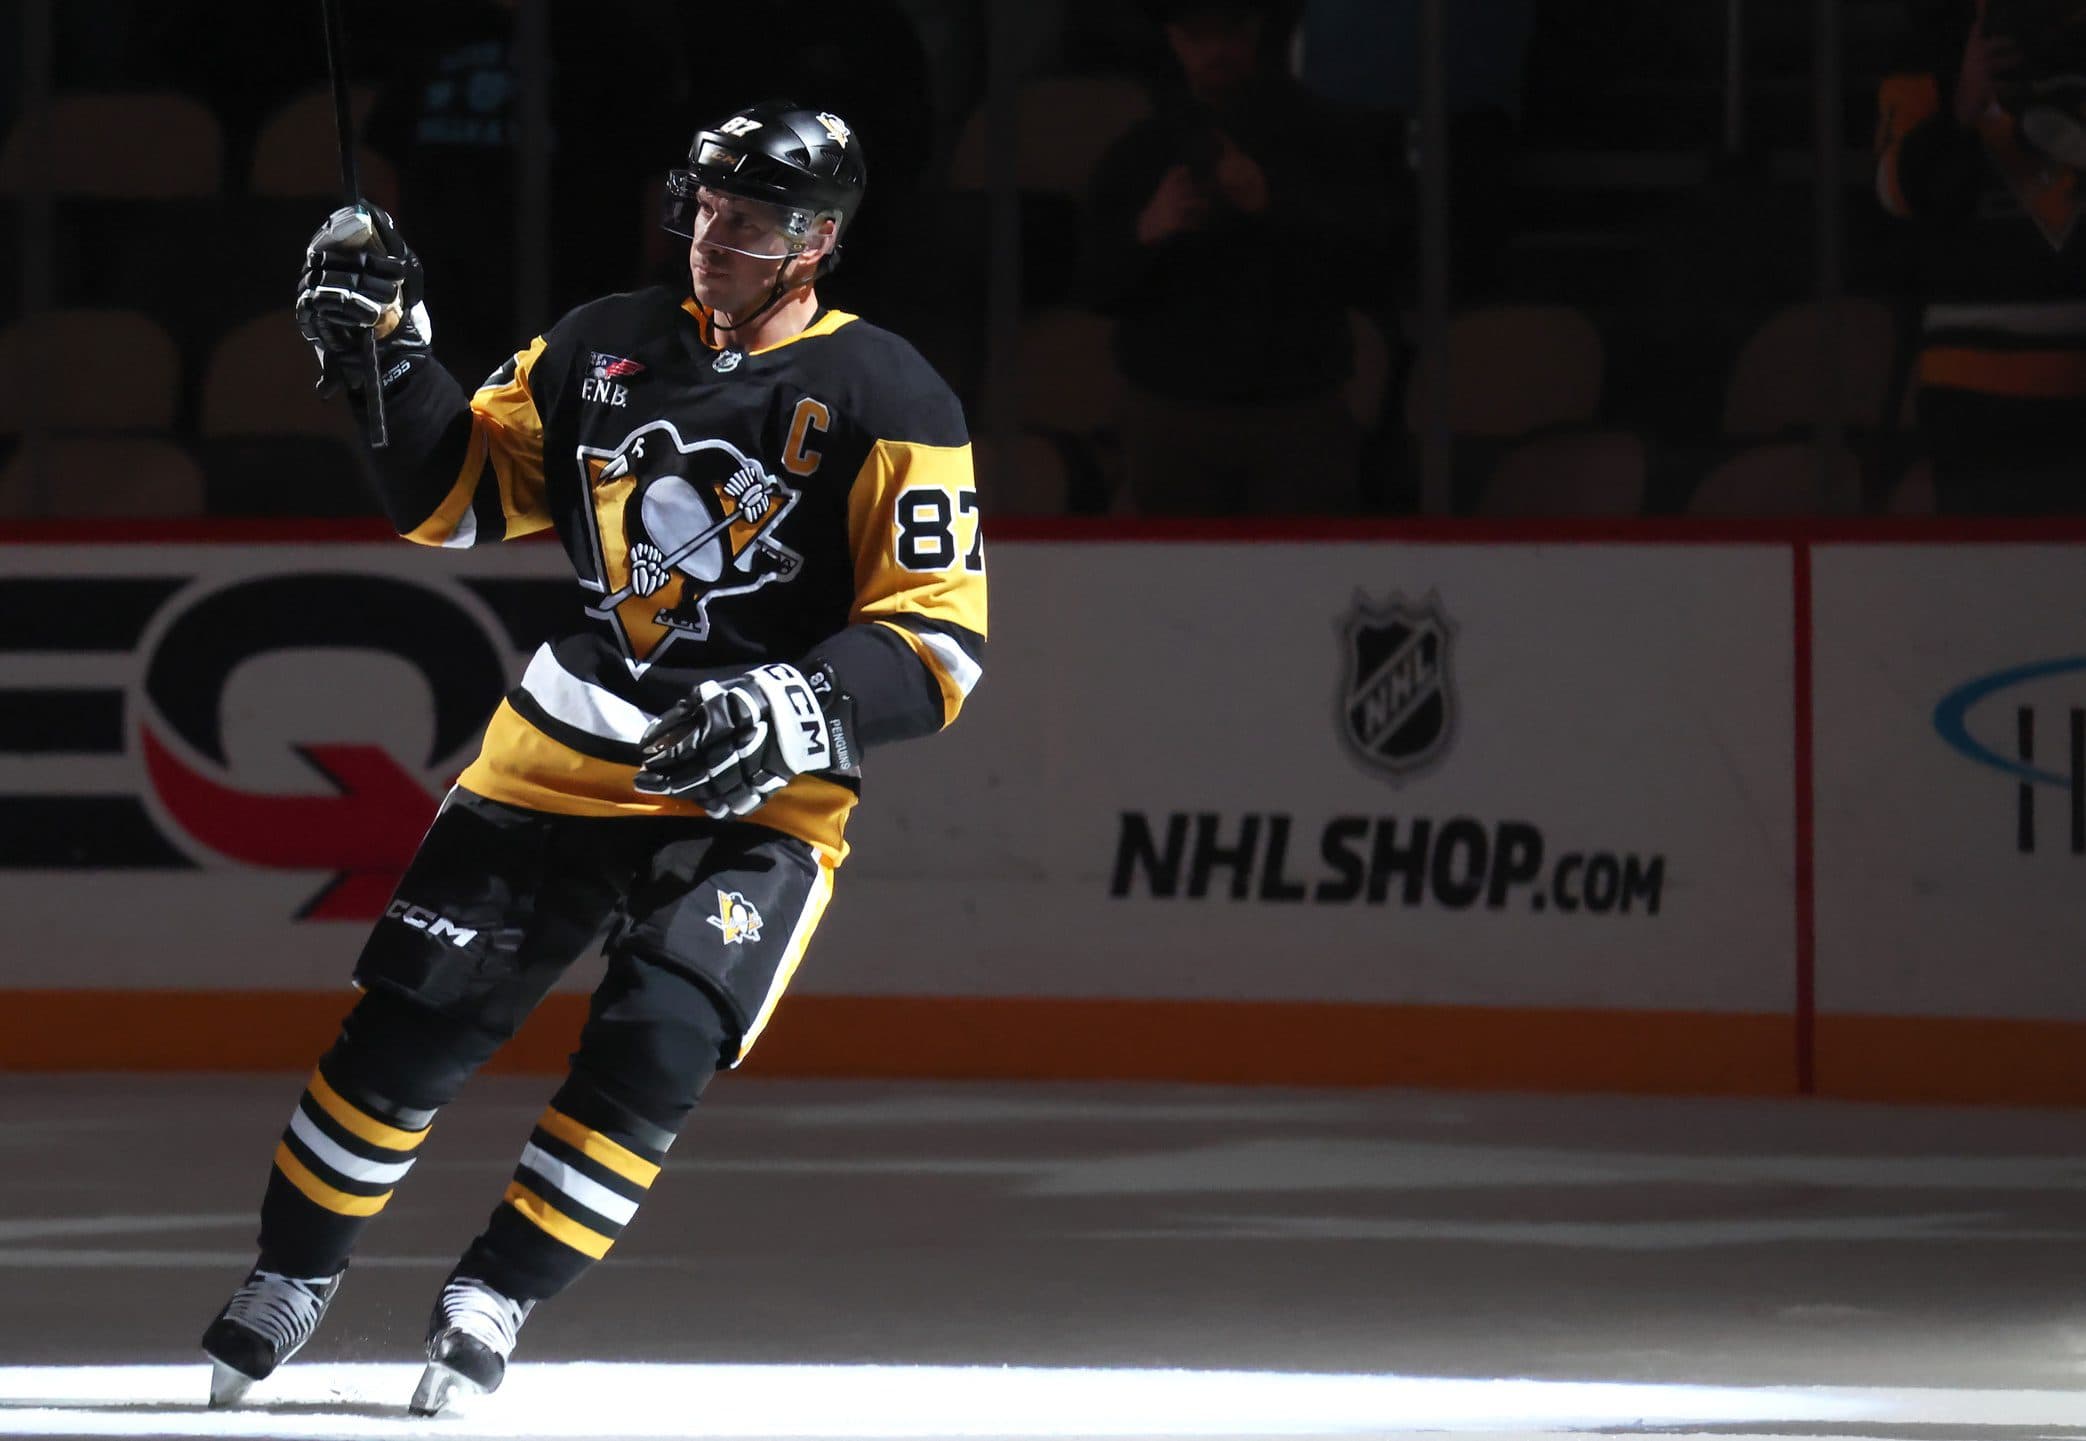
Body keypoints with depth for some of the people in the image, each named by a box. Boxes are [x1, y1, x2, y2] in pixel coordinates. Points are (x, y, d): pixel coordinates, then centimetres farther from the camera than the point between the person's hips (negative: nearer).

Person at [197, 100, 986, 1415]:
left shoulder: (884, 402, -9)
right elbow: (460, 496, 14)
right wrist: (389, 359, -2)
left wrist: (801, 713, -27)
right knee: (412, 1020, 0)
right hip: (562, 759, 4)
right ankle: (295, 1275, 19)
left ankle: (497, 1297, -5)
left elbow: (940, 636, -12)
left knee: (659, 1046, -21)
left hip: (758, 797, -4)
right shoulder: (601, 350, 5)